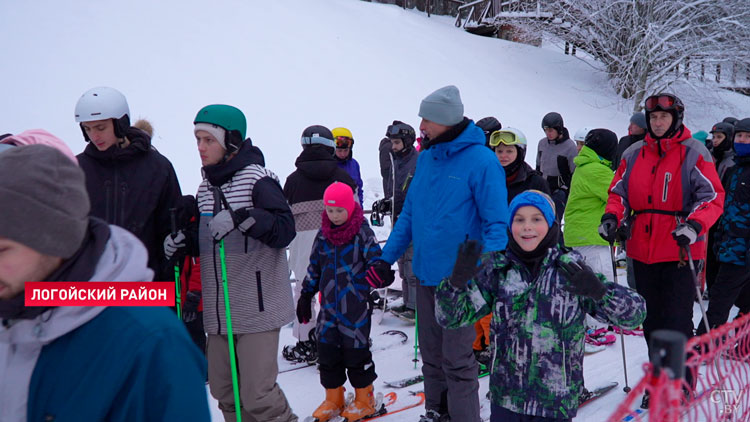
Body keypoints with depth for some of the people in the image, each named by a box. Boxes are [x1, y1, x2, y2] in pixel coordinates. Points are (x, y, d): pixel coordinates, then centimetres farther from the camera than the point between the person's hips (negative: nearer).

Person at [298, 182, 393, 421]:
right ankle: (333, 400, 26)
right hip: (329, 305, 5)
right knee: (327, 351, 9)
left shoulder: (362, 232, -8)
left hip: (356, 305, -5)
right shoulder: (323, 234, 6)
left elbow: (375, 257, -13)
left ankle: (364, 400, 22)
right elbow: (314, 267, 15)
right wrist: (306, 295, 17)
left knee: (356, 351, 4)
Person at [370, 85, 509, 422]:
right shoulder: (426, 157, 6)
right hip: (425, 273, 7)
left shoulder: (481, 161, -14)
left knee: (457, 361, 2)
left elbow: (496, 224, -15)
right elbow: (410, 212, 13)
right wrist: (387, 257, 9)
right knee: (431, 354, 19)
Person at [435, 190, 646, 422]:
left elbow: (635, 313, -6)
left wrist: (600, 291, -26)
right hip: (505, 398, 2)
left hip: (556, 401, -1)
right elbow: (451, 317, -2)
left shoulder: (572, 270, -5)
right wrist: (457, 281, -22)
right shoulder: (497, 270, -1)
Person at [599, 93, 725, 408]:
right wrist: (611, 216, -7)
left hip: (680, 250, -4)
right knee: (652, 321, 13)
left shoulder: (694, 153, -2)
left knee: (677, 322, -2)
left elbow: (712, 196, -7)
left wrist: (694, 225, -24)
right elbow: (619, 192, 13)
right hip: (643, 250, 5)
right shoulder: (633, 155, 11)